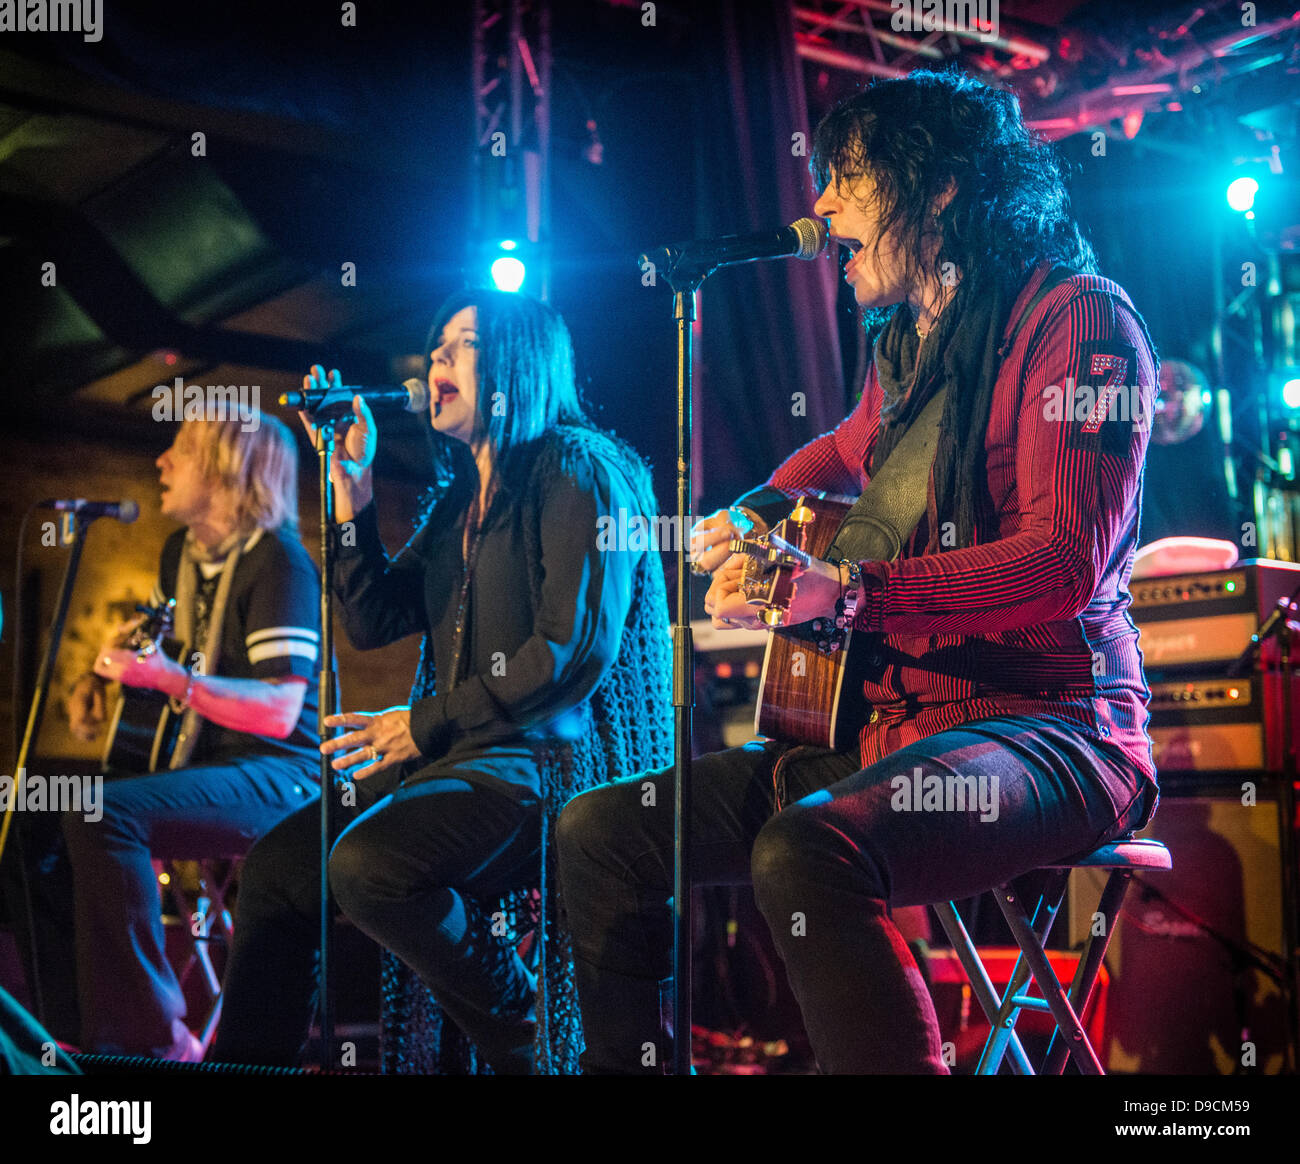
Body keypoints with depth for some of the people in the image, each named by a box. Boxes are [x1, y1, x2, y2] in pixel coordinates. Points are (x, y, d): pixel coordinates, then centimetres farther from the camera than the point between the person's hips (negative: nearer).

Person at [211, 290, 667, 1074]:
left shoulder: (578, 471, -6)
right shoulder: (458, 500, 21)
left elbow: (578, 648, -16)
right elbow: (374, 621, 13)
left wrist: (425, 724, -12)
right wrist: (349, 483, 7)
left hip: (546, 760, -9)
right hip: (453, 757, 9)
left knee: (367, 863, -28)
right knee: (279, 862, 0)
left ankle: (527, 1037, -10)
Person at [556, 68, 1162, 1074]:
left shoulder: (1075, 316, -8)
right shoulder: (907, 345, 17)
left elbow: (1066, 560, -22)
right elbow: (848, 452, 41)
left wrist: (847, 592, -29)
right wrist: (758, 515, 21)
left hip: (1048, 725, -9)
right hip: (882, 719, 9)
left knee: (807, 850, -38)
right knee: (598, 832, 4)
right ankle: (623, 1064, 17)